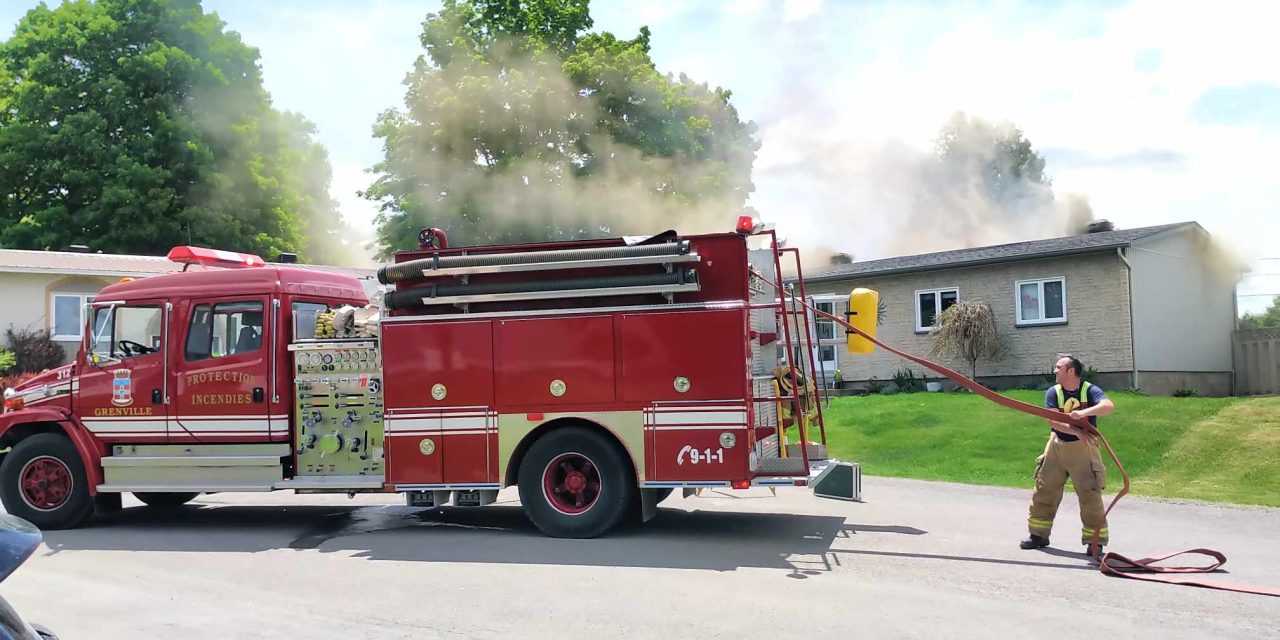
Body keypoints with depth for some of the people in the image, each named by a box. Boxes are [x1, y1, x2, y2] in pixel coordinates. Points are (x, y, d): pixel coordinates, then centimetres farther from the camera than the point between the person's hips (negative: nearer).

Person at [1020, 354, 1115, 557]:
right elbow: (1053, 421, -14)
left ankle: (1095, 542, 8)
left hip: (1083, 450, -3)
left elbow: (1109, 406, -28)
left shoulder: (1090, 390, -8)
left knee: (1090, 496, -4)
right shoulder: (1053, 392, -1)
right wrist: (1077, 432, -28)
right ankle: (1039, 535, 22)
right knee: (1044, 491, 8)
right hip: (1056, 447, 3)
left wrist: (1084, 412, -41)